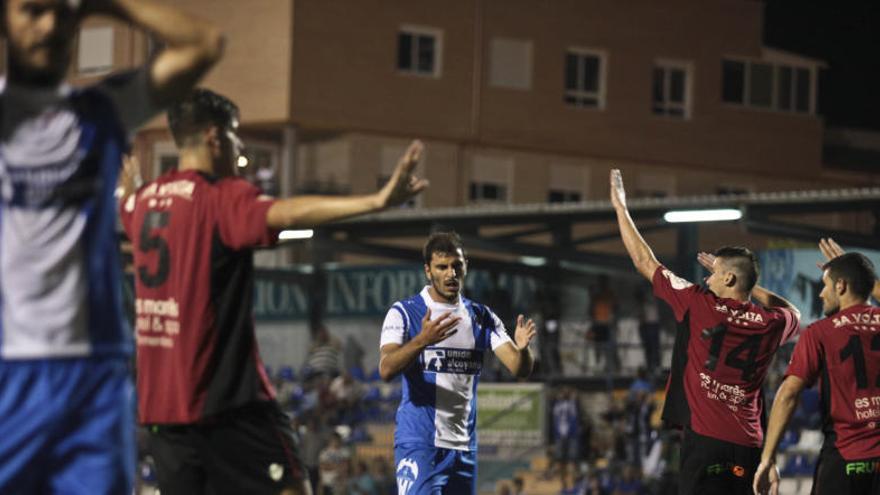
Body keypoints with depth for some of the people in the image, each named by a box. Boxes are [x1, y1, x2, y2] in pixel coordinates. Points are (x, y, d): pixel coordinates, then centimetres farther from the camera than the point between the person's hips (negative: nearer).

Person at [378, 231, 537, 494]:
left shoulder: (481, 317, 9)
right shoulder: (404, 313, -5)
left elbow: (520, 368, 0)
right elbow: (386, 370, -20)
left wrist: (521, 347, -24)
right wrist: (422, 340, -37)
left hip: (463, 446, 5)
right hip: (419, 444, -5)